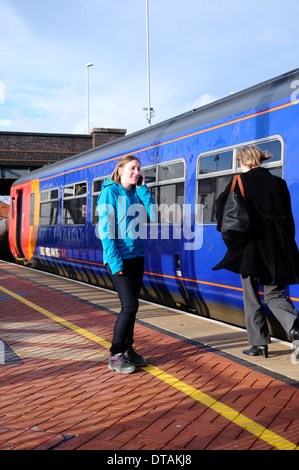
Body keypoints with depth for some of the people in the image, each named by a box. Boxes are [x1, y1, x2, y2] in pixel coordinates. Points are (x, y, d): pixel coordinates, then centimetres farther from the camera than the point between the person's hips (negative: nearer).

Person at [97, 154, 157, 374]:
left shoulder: (136, 194, 13)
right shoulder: (110, 193, -7)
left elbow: (153, 216, 0)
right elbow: (105, 230, -13)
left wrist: (143, 189, 1)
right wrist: (115, 261, -20)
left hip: (137, 256, 7)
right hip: (119, 258, -7)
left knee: (131, 306, 10)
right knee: (130, 306, -11)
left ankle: (127, 349, 21)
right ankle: (116, 356, -2)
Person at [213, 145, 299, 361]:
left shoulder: (241, 181, -2)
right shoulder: (278, 183, 7)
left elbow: (221, 205, -9)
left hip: (250, 247, -3)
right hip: (277, 247, 3)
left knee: (251, 296, 11)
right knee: (274, 293, 11)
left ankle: (259, 343, 13)